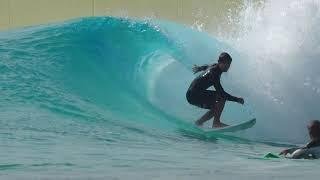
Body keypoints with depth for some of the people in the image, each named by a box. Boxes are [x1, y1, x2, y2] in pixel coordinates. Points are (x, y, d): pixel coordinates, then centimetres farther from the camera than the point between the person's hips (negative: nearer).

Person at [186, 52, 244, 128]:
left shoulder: (214, 66, 6)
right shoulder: (214, 74, -23)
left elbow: (205, 67, 31)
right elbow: (221, 93, -26)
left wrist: (198, 68, 53)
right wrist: (237, 99, -21)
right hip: (193, 96, -10)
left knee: (216, 108, 15)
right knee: (222, 97, -19)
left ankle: (198, 122, 15)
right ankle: (216, 123, -15)